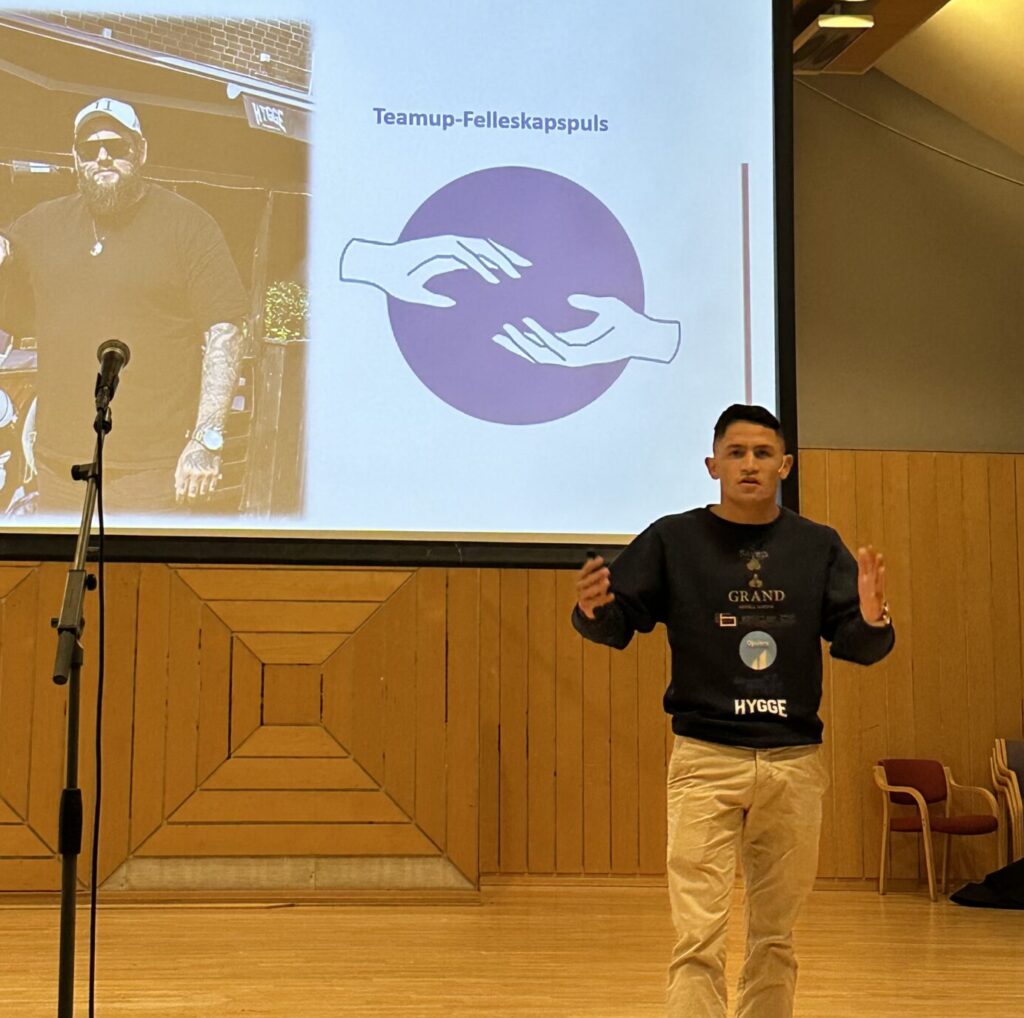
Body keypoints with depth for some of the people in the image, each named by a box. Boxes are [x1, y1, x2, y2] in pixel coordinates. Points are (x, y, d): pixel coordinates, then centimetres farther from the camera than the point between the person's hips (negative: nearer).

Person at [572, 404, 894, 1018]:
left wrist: (872, 620, -20)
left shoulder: (818, 546, 6)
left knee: (776, 937, 13)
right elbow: (617, 627, -3)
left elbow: (857, 648, 3)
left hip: (796, 762, 3)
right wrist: (592, 609, -26)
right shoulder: (672, 541, 0)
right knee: (699, 937, -7)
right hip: (705, 760, -3)